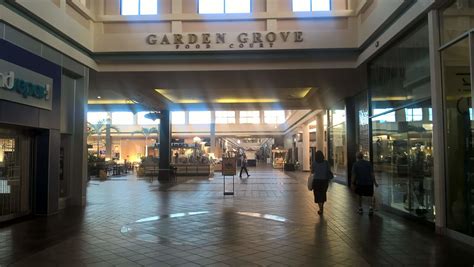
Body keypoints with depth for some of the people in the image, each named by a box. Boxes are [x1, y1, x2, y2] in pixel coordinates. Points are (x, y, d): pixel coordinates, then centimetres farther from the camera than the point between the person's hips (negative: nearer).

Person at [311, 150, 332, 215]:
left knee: (318, 195, 7)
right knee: (323, 194, 20)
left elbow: (312, 172, 3)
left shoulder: (314, 163, -8)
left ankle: (321, 208, -3)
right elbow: (329, 171, -3)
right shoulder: (326, 162, -6)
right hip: (324, 180, 2)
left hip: (316, 180, -2)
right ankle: (322, 207, 31)